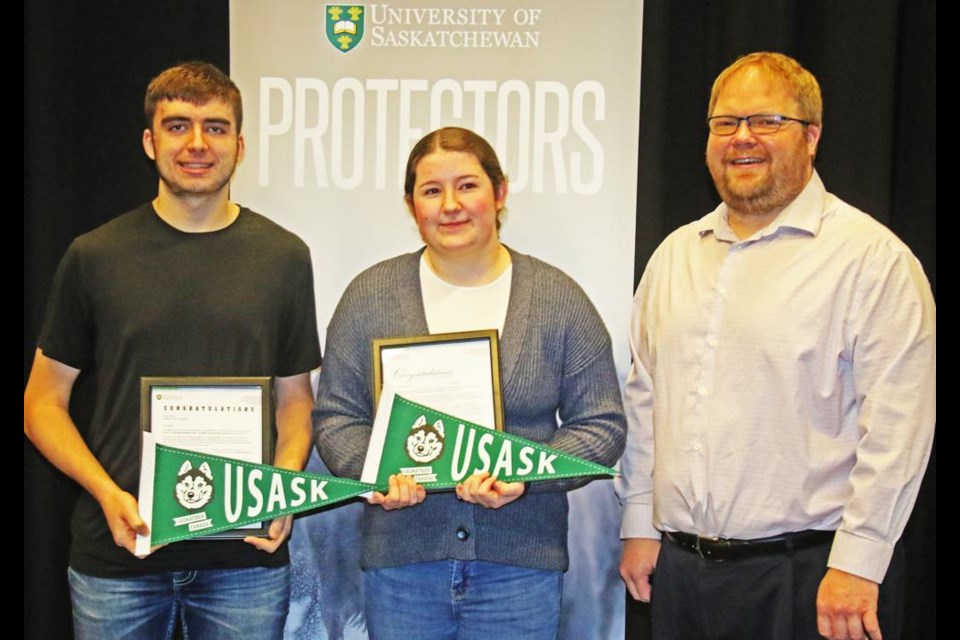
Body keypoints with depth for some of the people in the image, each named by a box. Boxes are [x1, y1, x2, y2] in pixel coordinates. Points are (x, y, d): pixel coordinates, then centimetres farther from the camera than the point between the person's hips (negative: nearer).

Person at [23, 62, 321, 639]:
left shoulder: (283, 257, 4)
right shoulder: (95, 257, 1)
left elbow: (295, 397, 9)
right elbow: (43, 404, 4)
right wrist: (107, 493, -11)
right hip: (118, 549, 0)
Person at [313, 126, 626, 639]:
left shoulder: (559, 299, 1)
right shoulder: (370, 295, 3)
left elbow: (602, 424, 1)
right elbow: (336, 416, 5)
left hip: (520, 563, 0)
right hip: (400, 558, 1)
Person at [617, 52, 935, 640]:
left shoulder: (872, 256, -8)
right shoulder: (675, 254, 11)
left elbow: (898, 421, -13)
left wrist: (857, 564, -15)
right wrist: (639, 525, 12)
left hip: (810, 569, -5)